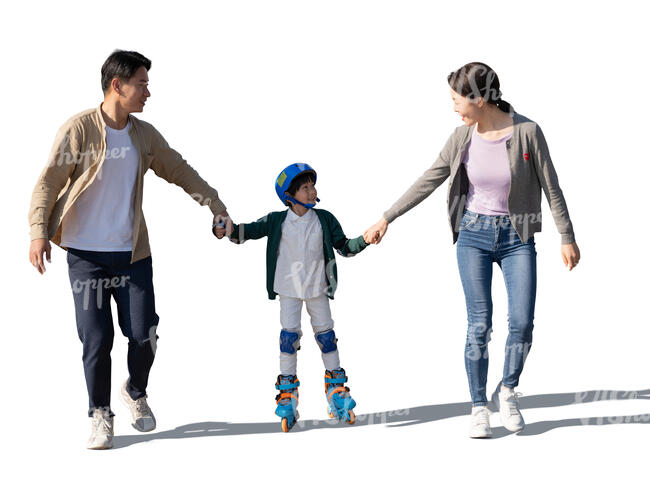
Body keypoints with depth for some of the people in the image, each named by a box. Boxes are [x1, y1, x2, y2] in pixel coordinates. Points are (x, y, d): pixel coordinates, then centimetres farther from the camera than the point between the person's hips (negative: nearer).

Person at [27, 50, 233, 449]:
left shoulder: (145, 135, 7)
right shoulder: (80, 129, -7)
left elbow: (180, 171, 19)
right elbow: (49, 182, -7)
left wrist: (217, 206, 18)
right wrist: (40, 230, -17)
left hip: (132, 252, 4)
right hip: (86, 254, -4)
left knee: (143, 334, -1)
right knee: (97, 339, -3)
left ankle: (136, 394, 28)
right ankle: (101, 415, 15)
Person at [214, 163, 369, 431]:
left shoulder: (324, 220, -3)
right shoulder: (277, 221, -7)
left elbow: (343, 247, 0)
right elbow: (250, 231, -7)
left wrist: (364, 240, -17)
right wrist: (228, 229, -27)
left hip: (318, 288, 1)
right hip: (289, 289, -1)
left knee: (326, 335, 8)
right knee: (289, 336, -5)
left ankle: (336, 390, 20)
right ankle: (287, 395, 4)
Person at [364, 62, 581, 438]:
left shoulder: (527, 131, -11)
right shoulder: (463, 138, -3)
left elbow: (551, 187, -4)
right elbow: (428, 182, 6)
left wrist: (567, 237, -2)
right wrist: (387, 219, 8)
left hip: (517, 237, -1)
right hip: (474, 234, 2)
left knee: (522, 323, -9)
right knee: (479, 325, -2)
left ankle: (507, 391, 17)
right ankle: (479, 407, 10)